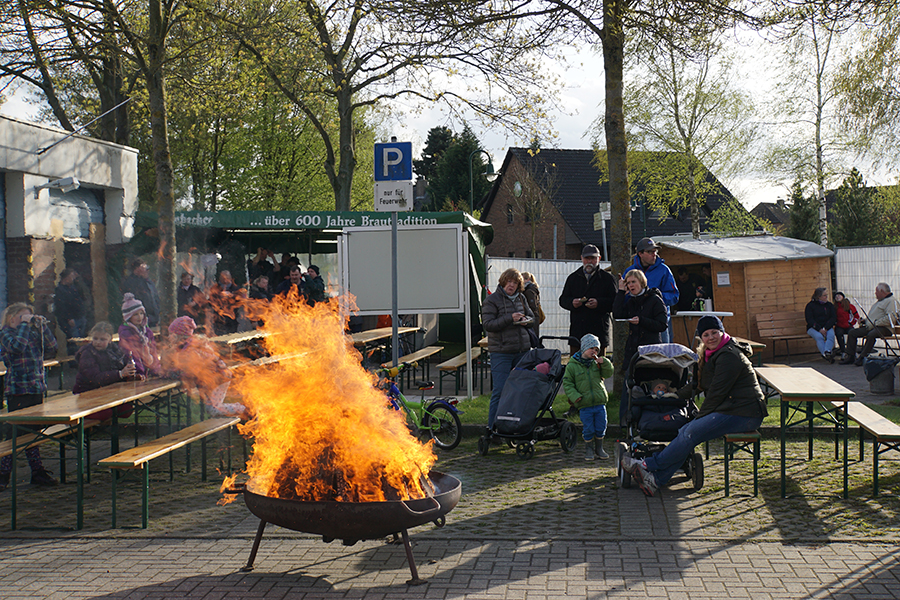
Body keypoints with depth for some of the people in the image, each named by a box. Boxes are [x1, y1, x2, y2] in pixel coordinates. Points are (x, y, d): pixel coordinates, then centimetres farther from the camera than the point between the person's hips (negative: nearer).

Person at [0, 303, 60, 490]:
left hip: (36, 388, 6)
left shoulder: (33, 334, 15)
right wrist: (24, 324, -15)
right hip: (17, 389, -6)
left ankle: (37, 472, 16)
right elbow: (17, 346, -24)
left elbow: (51, 348, 9)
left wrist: (43, 326, 2)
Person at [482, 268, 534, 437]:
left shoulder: (520, 298, 13)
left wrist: (526, 320, 0)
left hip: (522, 349, 6)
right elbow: (487, 324, -13)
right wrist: (509, 318, -20)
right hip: (501, 351, -6)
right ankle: (492, 429, 0)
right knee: (499, 390, -8)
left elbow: (531, 316, 24)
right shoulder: (492, 300, -4)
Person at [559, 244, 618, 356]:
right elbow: (563, 300, 13)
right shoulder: (573, 278, 16)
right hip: (577, 330, 2)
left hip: (599, 330, -2)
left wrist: (599, 303, -17)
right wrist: (572, 303, -9)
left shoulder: (607, 278, 6)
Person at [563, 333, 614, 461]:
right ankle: (589, 449, 20)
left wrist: (604, 363, -10)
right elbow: (567, 383, -1)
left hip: (600, 403, 3)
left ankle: (599, 448, 27)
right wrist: (575, 396, -14)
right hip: (584, 404, -3)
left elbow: (608, 374, 7)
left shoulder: (597, 363, 8)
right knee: (588, 429, 1)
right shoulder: (572, 366, -3)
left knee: (601, 428, 9)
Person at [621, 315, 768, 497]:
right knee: (686, 431, -8)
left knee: (691, 433, -18)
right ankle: (656, 479, -15)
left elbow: (717, 392, -16)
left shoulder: (729, 356, -14)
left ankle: (648, 466, -12)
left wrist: (700, 417, -8)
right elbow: (700, 384, 30)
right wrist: (677, 395, 28)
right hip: (729, 409, 9)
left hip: (743, 414, -9)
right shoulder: (713, 354, 18)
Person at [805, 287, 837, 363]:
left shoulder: (829, 305, 16)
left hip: (827, 327, 3)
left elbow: (834, 318, 5)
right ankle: (826, 355, -47)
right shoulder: (810, 305, 3)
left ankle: (826, 352, -51)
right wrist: (819, 329, -20)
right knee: (819, 337, -35)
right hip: (813, 328, -3)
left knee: (831, 335, -31)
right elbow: (809, 320, -6)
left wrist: (825, 328, -12)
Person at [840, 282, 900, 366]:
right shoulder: (879, 301, 26)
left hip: (884, 328, -10)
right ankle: (850, 357, -6)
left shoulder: (891, 301, -7)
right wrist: (865, 320, 15)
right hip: (871, 327, 10)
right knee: (852, 332, -2)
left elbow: (890, 319, -21)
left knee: (871, 335, -39)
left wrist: (874, 324, -20)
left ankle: (862, 358, -33)